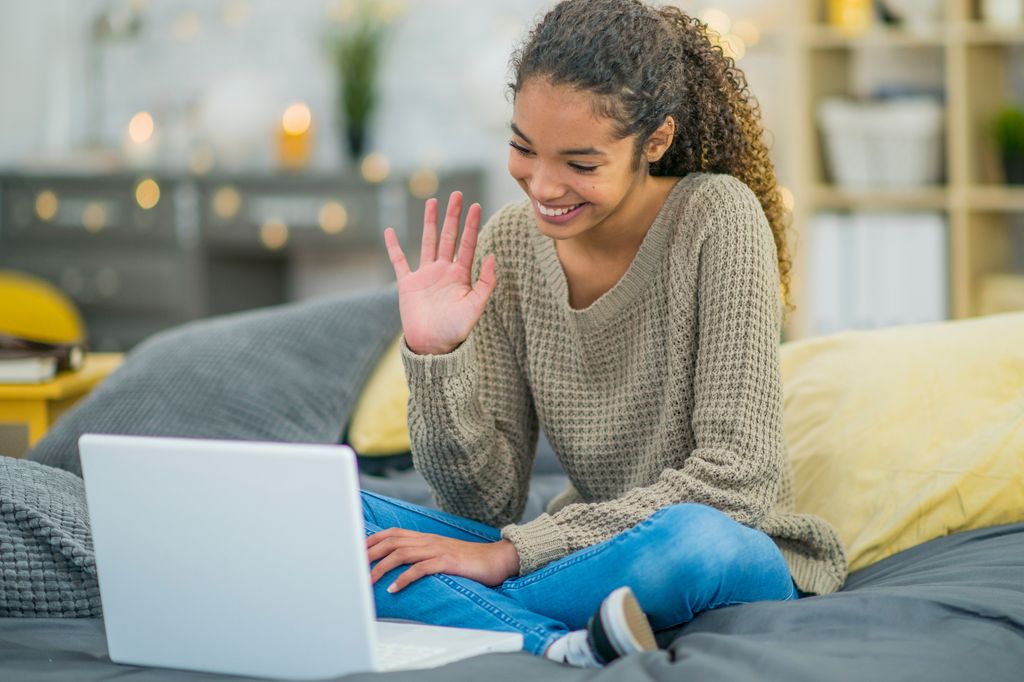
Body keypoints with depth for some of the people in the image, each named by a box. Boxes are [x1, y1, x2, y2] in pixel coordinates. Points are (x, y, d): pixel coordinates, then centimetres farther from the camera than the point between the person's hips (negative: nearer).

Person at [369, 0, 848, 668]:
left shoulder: (719, 218, -14)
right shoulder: (509, 244, -1)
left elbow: (736, 475, -21)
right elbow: (489, 502, 0)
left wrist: (512, 552, -21)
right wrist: (436, 355, -17)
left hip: (737, 563, -5)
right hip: (594, 560, 5)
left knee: (693, 538, -40)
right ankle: (563, 649, -31)